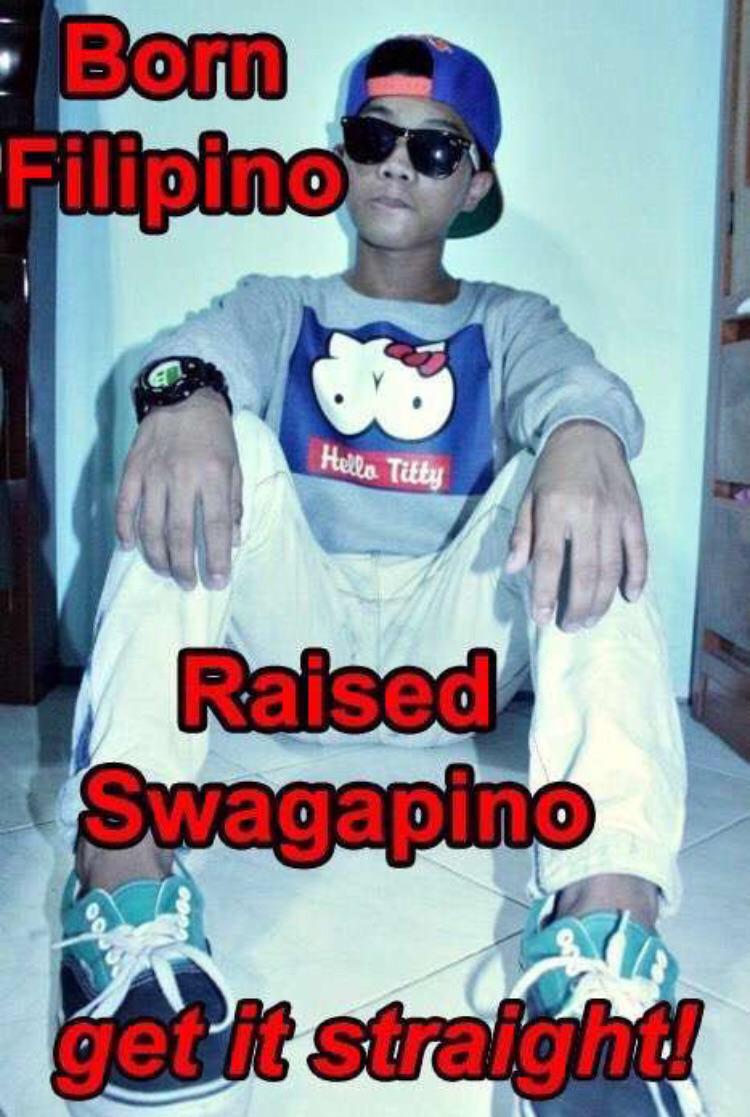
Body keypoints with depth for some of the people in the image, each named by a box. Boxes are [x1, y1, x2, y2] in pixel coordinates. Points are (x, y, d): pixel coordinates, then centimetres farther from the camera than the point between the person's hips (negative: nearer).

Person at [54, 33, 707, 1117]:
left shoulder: (509, 320, 17)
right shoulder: (281, 305, 19)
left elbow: (573, 379, -7)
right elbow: (207, 343, -6)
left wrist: (584, 436, -33)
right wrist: (183, 393, -32)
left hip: (452, 654, 0)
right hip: (293, 639, 1)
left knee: (579, 494, -24)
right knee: (210, 451, -22)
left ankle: (610, 918, -41)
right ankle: (122, 878, -35)